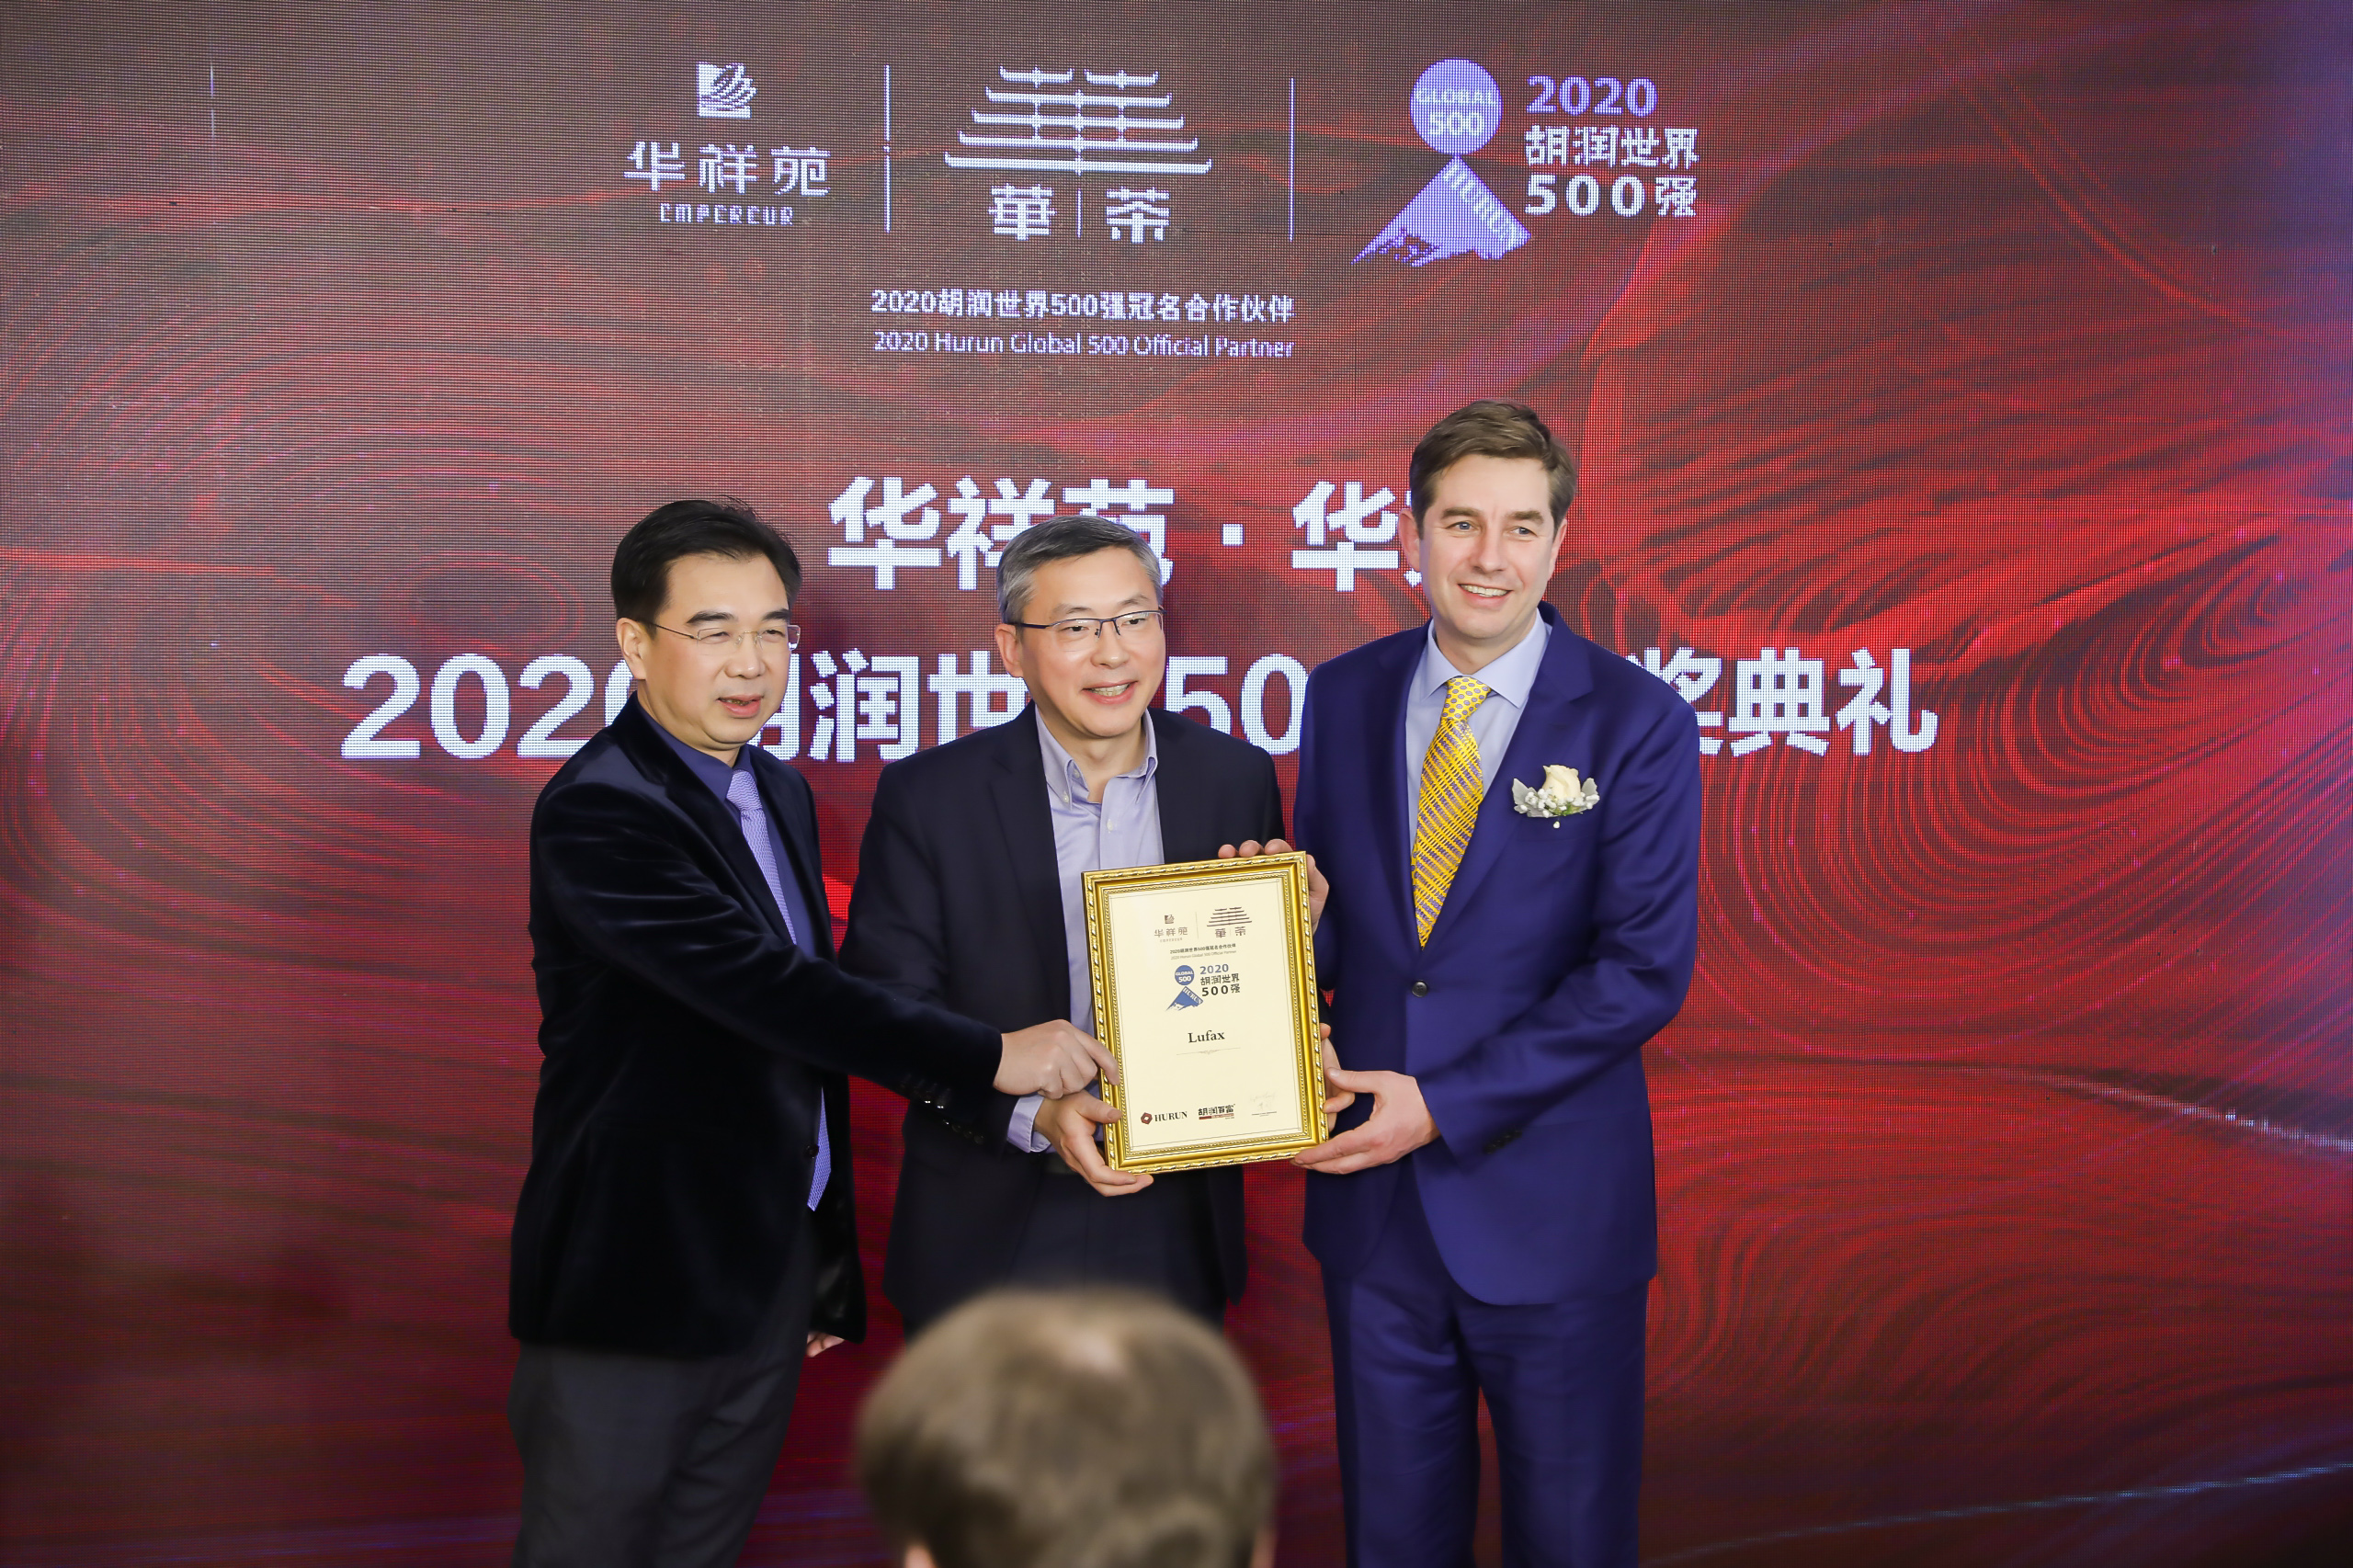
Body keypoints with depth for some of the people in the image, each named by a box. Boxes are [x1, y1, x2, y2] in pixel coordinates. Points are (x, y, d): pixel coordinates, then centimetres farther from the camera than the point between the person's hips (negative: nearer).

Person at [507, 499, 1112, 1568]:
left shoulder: (778, 793, 11)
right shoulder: (596, 812, -17)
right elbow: (764, 988, -27)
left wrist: (826, 1266, 19)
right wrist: (989, 1059, -25)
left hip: (767, 1276, 8)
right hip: (637, 1290, -8)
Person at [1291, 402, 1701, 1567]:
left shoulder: (1635, 722, -8)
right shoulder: (1342, 698, 4)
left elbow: (1645, 969, -14)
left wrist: (1446, 1107, -17)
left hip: (1548, 1203, -3)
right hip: (1373, 1199, 3)